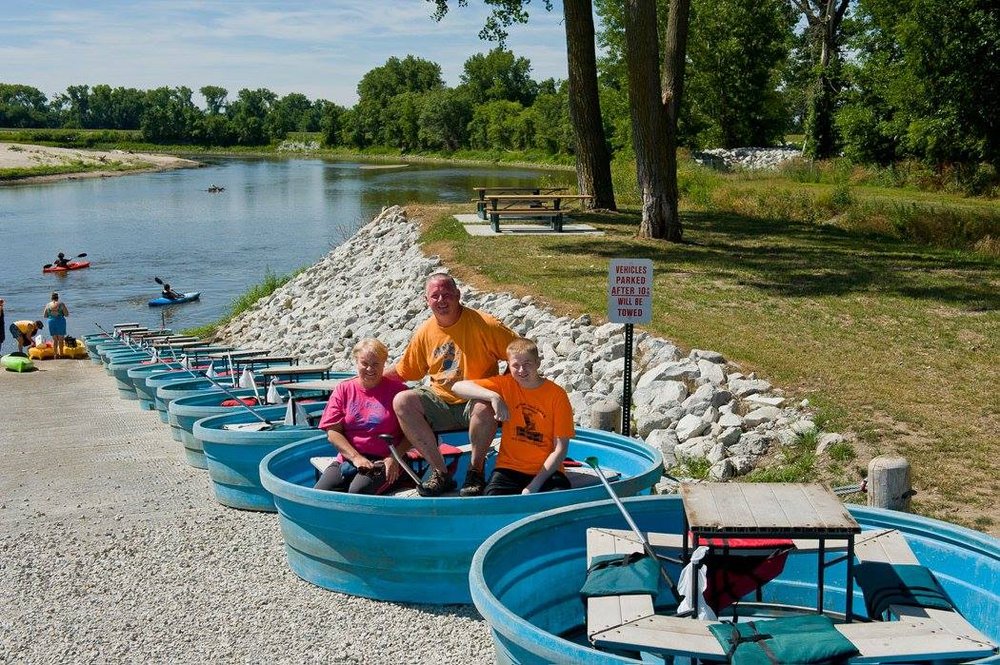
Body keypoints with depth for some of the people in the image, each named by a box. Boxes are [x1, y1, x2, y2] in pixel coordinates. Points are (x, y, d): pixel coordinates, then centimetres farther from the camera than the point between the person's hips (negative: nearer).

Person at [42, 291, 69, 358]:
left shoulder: (48, 305, 1)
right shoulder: (61, 304, -7)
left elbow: (44, 315, 7)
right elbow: (67, 314, -7)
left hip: (51, 322, 3)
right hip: (60, 322, -2)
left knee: (54, 339, 12)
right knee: (61, 339, 7)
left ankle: (55, 354, 11)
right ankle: (61, 354, 7)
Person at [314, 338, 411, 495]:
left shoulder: (397, 390, 6)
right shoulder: (343, 390, 13)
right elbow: (332, 432, 5)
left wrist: (394, 458, -13)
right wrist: (356, 457, -9)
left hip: (384, 461, -3)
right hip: (348, 458, 3)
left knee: (358, 491, -34)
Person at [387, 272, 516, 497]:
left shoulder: (483, 324, -9)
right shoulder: (424, 333, 5)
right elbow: (404, 372, 17)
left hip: (474, 401, -4)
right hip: (440, 402, 4)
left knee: (485, 406, -39)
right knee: (402, 401, -21)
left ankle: (476, 470, -13)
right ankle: (440, 472, -16)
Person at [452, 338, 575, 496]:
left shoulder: (557, 395, -4)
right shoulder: (506, 385, 2)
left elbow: (560, 448, -6)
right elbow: (458, 387, -7)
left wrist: (535, 485, -16)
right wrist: (494, 397, -23)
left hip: (546, 471, 0)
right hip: (510, 468, 0)